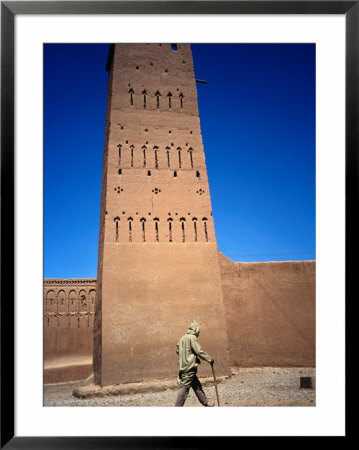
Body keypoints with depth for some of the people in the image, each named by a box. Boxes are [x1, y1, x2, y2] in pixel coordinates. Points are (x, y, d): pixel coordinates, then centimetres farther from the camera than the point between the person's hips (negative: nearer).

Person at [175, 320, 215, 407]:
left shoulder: (183, 338, 12)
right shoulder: (192, 338, -13)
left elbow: (178, 350, 16)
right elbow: (199, 351, -15)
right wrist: (210, 359, -7)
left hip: (183, 366, 9)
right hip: (189, 367, -9)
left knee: (197, 385, 18)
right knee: (184, 388, -5)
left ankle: (205, 402, 28)